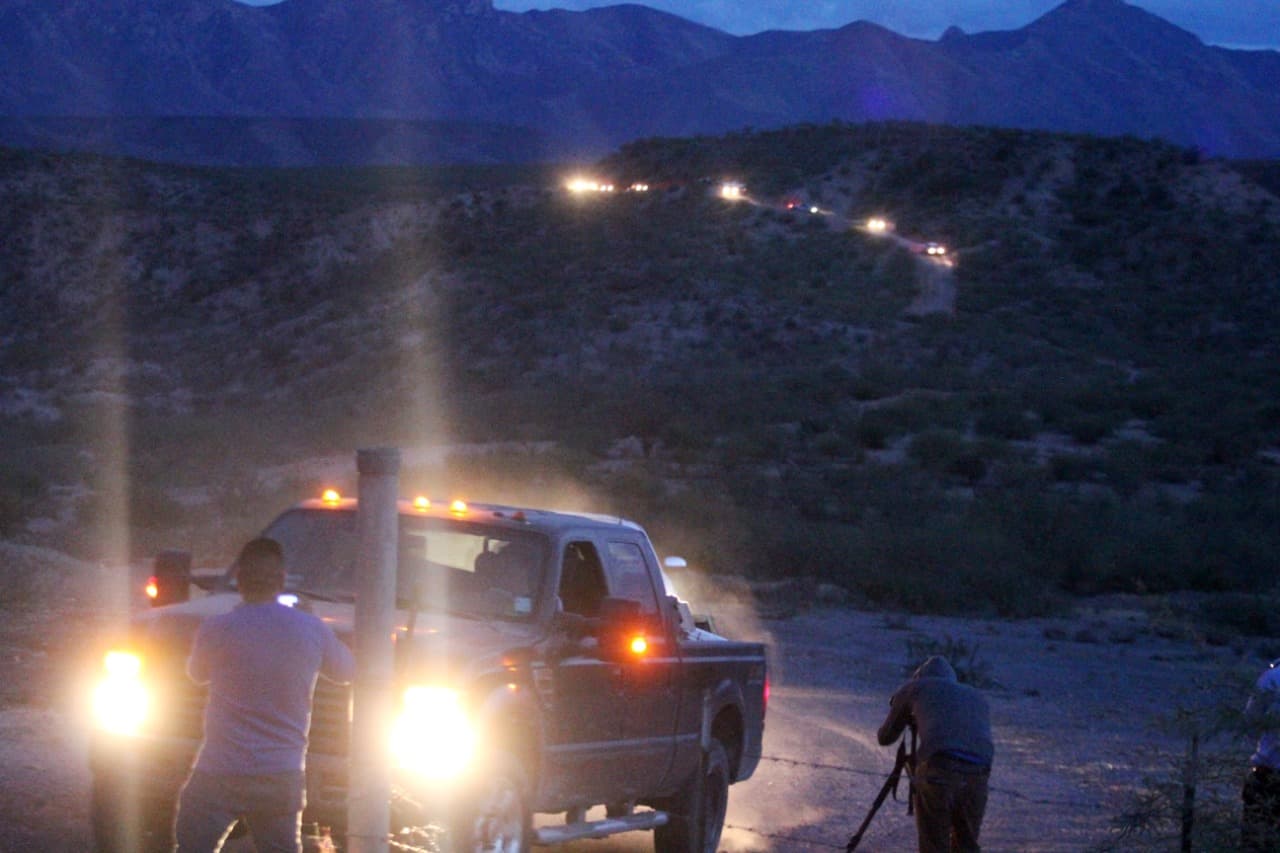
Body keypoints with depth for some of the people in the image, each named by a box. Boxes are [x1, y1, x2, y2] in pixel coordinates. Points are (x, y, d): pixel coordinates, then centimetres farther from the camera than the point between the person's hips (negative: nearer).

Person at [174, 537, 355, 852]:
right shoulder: (313, 630, -2)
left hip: (219, 776, -3)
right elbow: (347, 671, 17)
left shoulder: (216, 630, -9)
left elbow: (197, 673, 12)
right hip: (283, 776, 3)